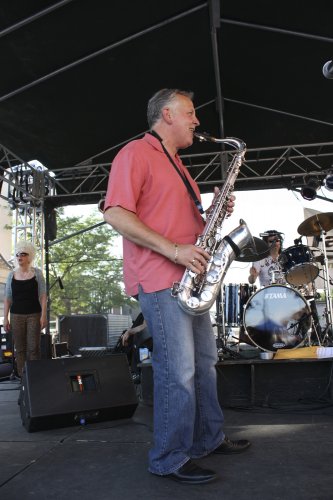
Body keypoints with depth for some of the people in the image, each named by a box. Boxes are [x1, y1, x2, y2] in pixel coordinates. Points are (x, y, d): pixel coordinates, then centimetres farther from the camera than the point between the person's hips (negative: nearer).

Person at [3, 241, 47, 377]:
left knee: (33, 348, -4)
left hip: (34, 315, -2)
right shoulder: (12, 274, 7)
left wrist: (43, 315, -8)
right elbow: (7, 298, 9)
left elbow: (42, 296, -1)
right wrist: (5, 318, 3)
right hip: (16, 315, 2)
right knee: (20, 349, 4)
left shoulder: (36, 273, 1)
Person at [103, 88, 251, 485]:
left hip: (189, 279, 10)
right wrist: (173, 250, -22)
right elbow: (115, 214, -18)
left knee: (205, 360, 16)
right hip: (160, 280, -10)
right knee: (179, 372, -7)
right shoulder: (135, 153, -6)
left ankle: (208, 439, 31)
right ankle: (169, 460, 10)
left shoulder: (176, 165, 23)